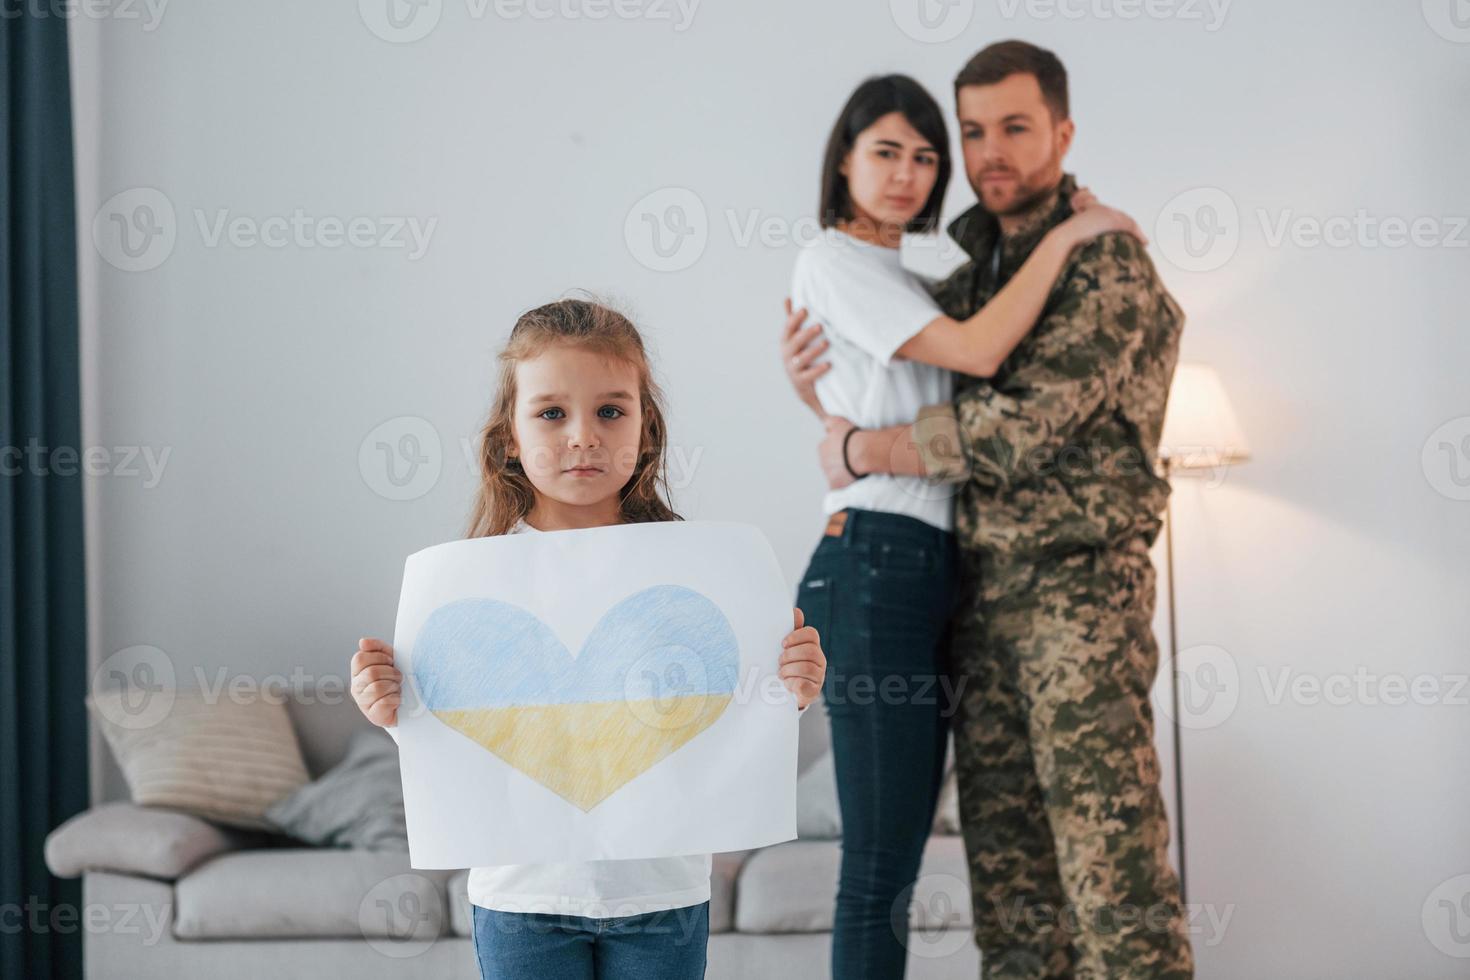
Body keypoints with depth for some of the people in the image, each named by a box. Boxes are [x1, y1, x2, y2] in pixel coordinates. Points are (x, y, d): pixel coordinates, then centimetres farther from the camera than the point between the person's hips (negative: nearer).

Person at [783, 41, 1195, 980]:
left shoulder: (1105, 262, -7)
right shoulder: (972, 280, 17)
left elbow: (1022, 424, -18)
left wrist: (860, 451, -10)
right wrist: (811, 371, 3)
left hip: (1079, 584, -7)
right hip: (983, 591, 8)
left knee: (1110, 848, -10)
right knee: (1005, 850, 7)